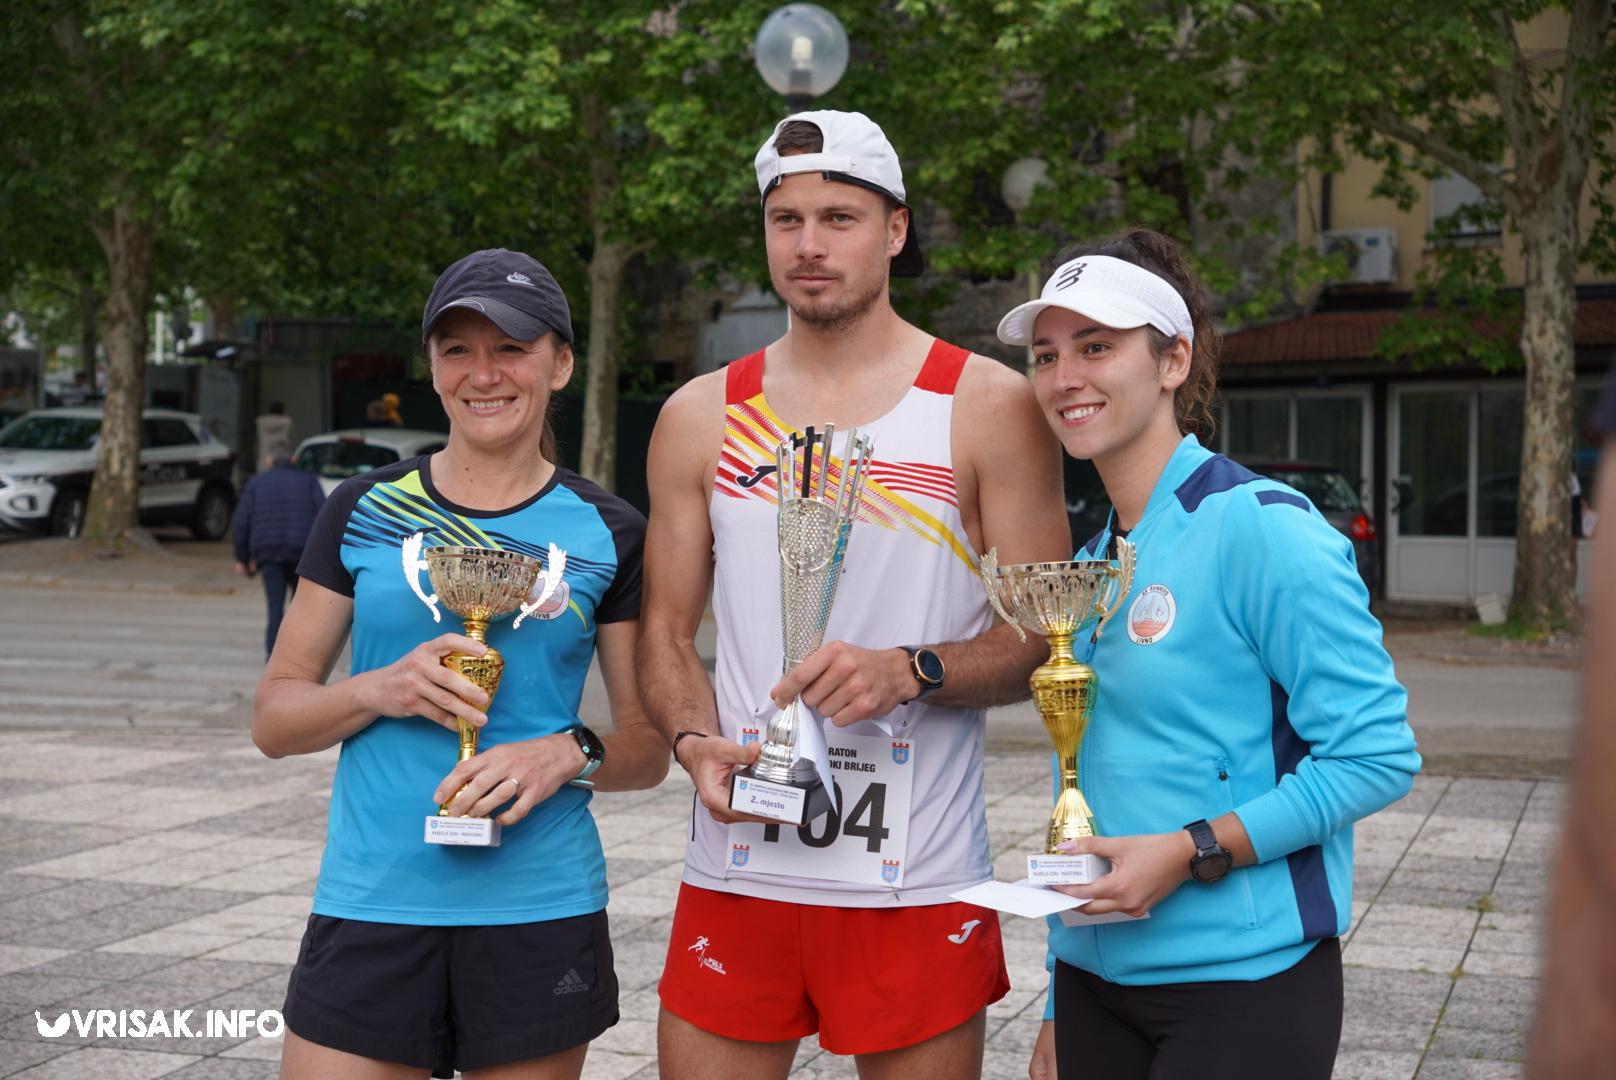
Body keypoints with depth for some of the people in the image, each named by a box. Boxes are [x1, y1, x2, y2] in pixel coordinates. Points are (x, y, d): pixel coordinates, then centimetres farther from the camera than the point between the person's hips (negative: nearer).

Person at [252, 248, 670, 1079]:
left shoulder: (606, 534, 3)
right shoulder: (364, 512, 4)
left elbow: (647, 748, 7)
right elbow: (273, 717, 6)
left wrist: (570, 754, -14)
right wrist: (382, 690, -13)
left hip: (541, 913, 0)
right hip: (370, 908, 0)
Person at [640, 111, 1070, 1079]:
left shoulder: (988, 407, 1)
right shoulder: (701, 417, 9)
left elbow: (1046, 637, -1)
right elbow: (667, 634, 12)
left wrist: (909, 671, -18)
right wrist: (698, 743, -8)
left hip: (919, 884, -2)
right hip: (735, 873, 2)